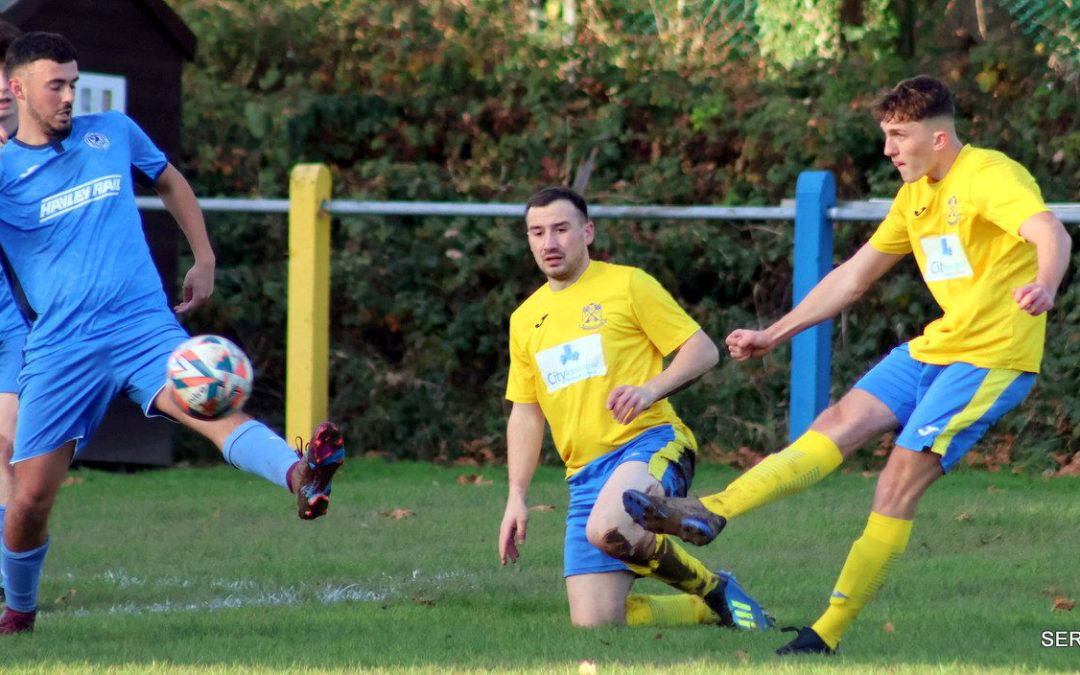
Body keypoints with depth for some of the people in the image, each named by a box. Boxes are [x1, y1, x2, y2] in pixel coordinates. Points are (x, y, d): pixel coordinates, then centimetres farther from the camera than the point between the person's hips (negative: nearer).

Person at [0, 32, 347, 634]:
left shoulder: (114, 133, 11)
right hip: (59, 347, 0)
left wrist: (204, 260, 22)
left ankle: (300, 476, -58)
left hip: (143, 326, 0)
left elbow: (171, 182, 29)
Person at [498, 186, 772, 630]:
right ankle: (712, 610, 21)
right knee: (593, 623, -7)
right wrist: (516, 496, 13)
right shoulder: (525, 319, 18)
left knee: (606, 530, -39)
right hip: (584, 473, 6)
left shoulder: (627, 285, 2)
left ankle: (713, 588, -11)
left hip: (649, 444, -6)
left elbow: (703, 350, 0)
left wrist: (651, 390, -18)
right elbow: (525, 414, 23)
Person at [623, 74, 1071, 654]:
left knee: (900, 479, -14)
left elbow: (1050, 232, -34)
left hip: (991, 356, -8)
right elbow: (851, 278, 22)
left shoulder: (989, 176, -15)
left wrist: (1043, 287, -56)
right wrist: (772, 336, 21)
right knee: (837, 424, -5)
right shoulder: (915, 196, 13)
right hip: (934, 346, 8)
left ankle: (829, 633, -12)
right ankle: (709, 514, -13)